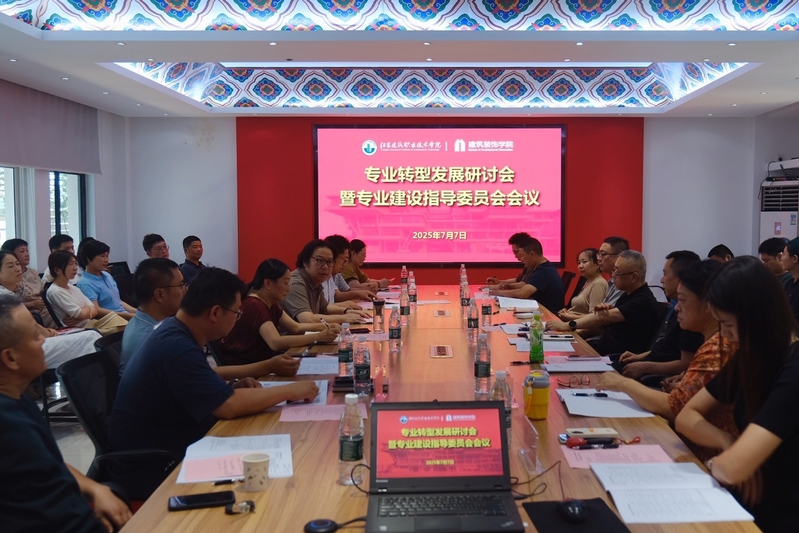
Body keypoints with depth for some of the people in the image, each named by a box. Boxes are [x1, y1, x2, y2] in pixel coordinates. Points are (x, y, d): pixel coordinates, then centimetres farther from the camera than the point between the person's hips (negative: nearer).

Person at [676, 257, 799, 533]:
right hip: (748, 503, 7)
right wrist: (728, 444, -12)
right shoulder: (751, 356, 2)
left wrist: (715, 461, -9)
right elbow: (686, 416, 6)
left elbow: (731, 468, -31)